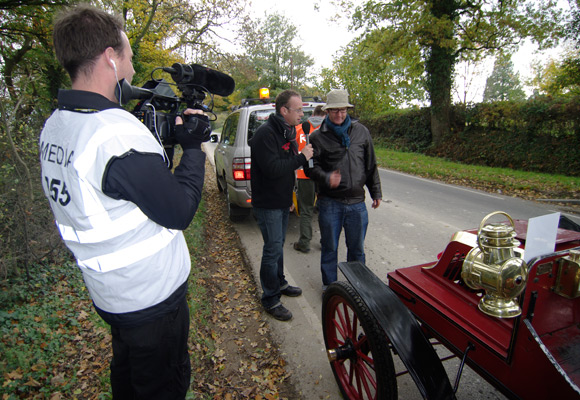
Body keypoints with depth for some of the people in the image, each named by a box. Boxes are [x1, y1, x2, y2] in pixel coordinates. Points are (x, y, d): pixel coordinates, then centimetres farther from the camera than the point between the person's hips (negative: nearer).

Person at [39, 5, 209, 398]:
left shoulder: (54, 126, 1)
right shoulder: (119, 134, -29)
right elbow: (180, 211, -22)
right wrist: (193, 147, -11)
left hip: (108, 290, 9)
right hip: (152, 297, -8)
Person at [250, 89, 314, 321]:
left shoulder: (288, 132, 10)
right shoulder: (266, 134, -20)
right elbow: (273, 168, -30)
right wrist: (301, 157, -23)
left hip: (282, 202, 9)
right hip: (268, 204, -9)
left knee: (278, 245, 21)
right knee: (273, 250, -2)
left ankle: (279, 283, 38)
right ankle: (270, 299, 13)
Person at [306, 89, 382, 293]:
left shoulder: (361, 131, 6)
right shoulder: (317, 136, -2)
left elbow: (371, 165, 12)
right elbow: (311, 167, -3)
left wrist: (376, 192, 11)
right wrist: (326, 178, -23)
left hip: (357, 202, 3)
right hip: (329, 202, -2)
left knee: (357, 249, 16)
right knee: (329, 248, 11)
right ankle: (329, 285, 30)